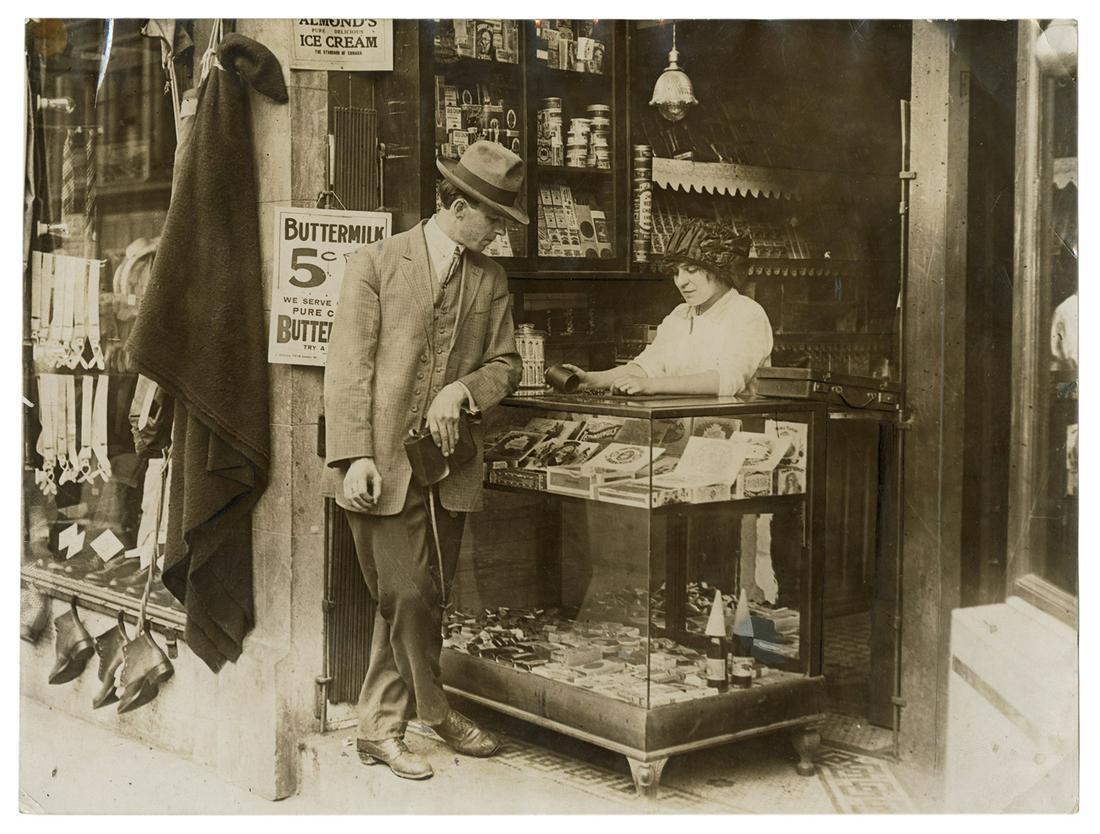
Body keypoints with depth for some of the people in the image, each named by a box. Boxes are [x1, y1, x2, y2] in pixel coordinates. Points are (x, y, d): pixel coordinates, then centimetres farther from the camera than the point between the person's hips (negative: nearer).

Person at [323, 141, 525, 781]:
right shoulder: (376, 264, 0)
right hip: (385, 464, -4)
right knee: (409, 597, -6)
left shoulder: (492, 280, 13)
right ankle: (437, 713, 14)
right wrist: (355, 455, -14)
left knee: (415, 601, 8)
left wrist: (462, 389, -8)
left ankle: (381, 729, 20)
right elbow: (349, 367, -5)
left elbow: (506, 365, 14)